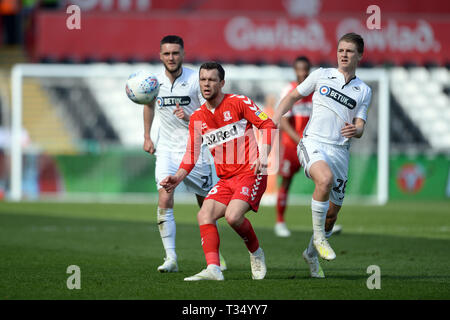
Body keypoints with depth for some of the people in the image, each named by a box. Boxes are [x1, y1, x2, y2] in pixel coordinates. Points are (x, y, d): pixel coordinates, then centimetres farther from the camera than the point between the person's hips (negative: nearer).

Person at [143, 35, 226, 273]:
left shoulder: (196, 80, -10)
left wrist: (189, 117, -27)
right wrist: (147, 136, 18)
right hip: (166, 149, 2)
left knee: (206, 204, 7)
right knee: (165, 201, -16)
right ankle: (170, 258, -15)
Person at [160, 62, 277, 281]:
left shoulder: (238, 102, -4)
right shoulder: (197, 118, 11)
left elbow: (268, 125, -5)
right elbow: (192, 154, 13)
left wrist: (263, 157, -18)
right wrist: (178, 178, -3)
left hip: (250, 173, -6)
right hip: (225, 179, 6)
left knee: (233, 216, -26)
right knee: (204, 215, -17)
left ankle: (256, 253, 2)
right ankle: (213, 269, -25)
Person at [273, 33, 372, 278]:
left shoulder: (363, 91, 11)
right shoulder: (321, 75, 9)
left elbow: (360, 128, 7)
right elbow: (293, 96, 18)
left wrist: (354, 130, -17)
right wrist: (275, 119, 4)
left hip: (339, 150, 3)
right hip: (313, 142, -3)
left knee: (332, 212, 6)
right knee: (325, 178, -35)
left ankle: (312, 254, 31)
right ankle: (318, 236, -19)